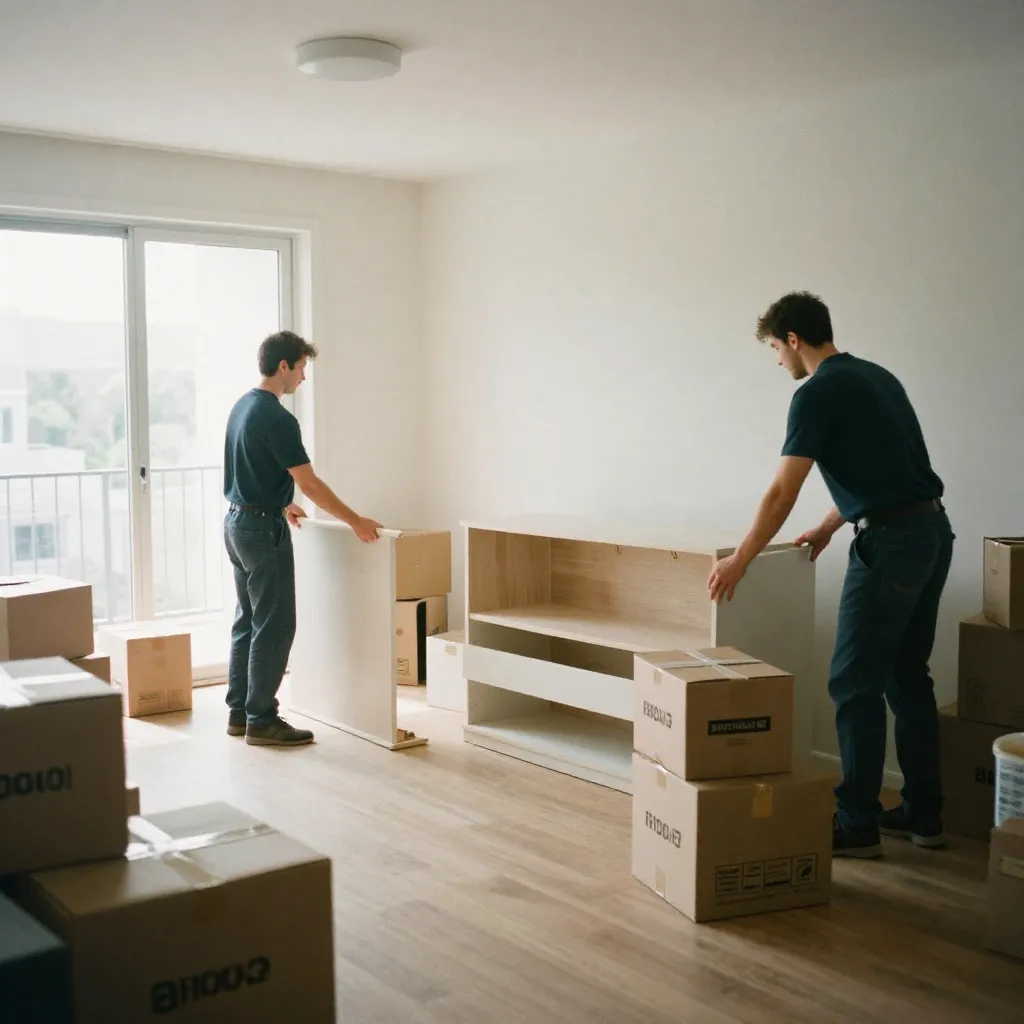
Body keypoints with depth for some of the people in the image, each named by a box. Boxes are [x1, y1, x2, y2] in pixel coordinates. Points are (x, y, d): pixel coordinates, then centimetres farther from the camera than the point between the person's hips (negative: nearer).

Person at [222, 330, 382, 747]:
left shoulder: (242, 406, 10)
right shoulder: (277, 418, -19)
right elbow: (309, 483, -19)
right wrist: (355, 522, -13)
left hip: (237, 521, 10)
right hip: (263, 529, -10)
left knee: (248, 620, 14)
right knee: (274, 626, -3)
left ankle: (239, 712, 19)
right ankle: (261, 721, 2)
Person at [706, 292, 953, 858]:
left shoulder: (818, 393, -10)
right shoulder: (876, 376, 17)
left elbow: (783, 492, -15)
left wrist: (739, 561, -10)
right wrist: (828, 528, 33)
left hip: (890, 544, -9)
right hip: (933, 532, 9)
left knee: (855, 683, -1)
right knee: (908, 677, 16)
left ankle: (857, 824, 6)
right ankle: (922, 814, 23)